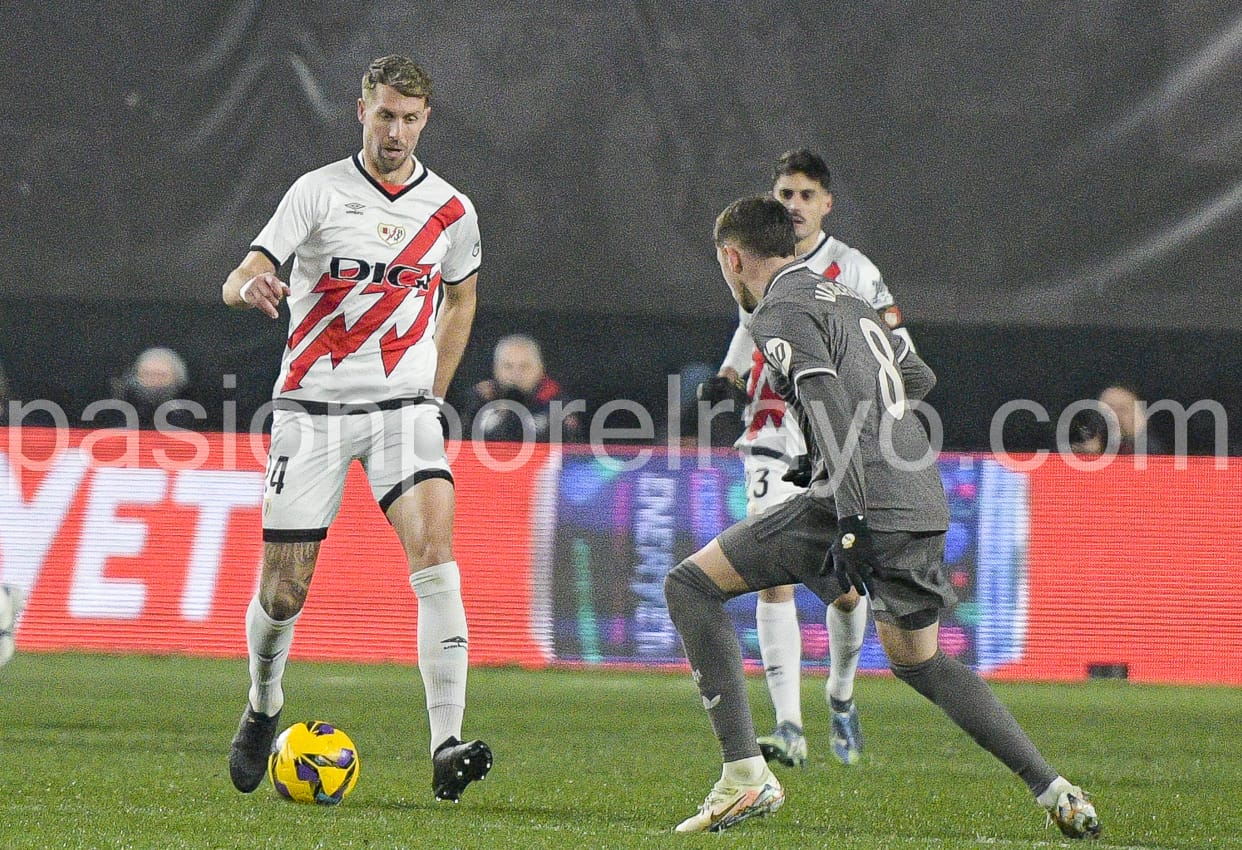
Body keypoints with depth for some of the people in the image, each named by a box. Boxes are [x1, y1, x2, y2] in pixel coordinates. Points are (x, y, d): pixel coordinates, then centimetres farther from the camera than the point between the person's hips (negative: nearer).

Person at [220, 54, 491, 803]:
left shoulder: (451, 210, 4)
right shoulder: (319, 192, -4)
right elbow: (242, 279, -10)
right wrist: (250, 287, -35)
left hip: (404, 406, 1)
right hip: (314, 405, -1)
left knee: (435, 552, -21)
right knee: (284, 593, 1)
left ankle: (448, 748, -25)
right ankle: (263, 709, 34)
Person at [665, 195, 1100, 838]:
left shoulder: (781, 311, -4)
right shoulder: (845, 297, 23)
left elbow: (831, 406, -18)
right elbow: (918, 377, 37)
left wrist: (852, 521, -25)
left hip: (861, 503, -8)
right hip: (922, 503, 8)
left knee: (691, 585, -1)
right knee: (918, 662, 25)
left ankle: (744, 773, -11)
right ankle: (1055, 791, 17)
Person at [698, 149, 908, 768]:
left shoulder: (853, 271, -3)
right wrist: (728, 380, 9)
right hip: (772, 445, 2)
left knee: (846, 588, 2)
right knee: (776, 578, -13)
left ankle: (840, 694, 32)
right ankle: (789, 728, -16)